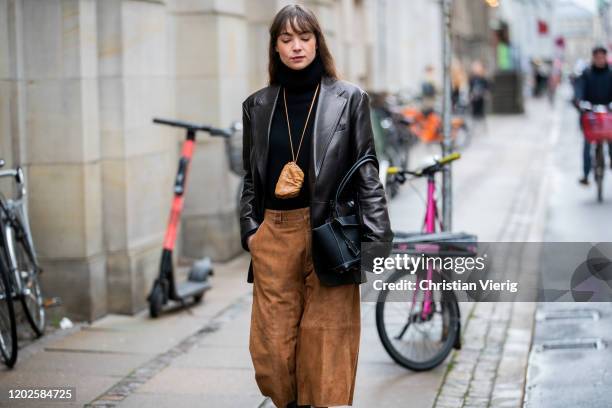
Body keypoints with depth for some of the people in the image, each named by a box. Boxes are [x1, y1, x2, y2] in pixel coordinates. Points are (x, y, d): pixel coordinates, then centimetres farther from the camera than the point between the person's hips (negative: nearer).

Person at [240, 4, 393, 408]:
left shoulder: (350, 98, 3)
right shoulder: (258, 105, 11)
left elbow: (367, 173, 0)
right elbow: (250, 175, 16)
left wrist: (378, 241, -6)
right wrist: (249, 230, 5)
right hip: (274, 237, 3)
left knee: (328, 349, -1)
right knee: (271, 348, 3)